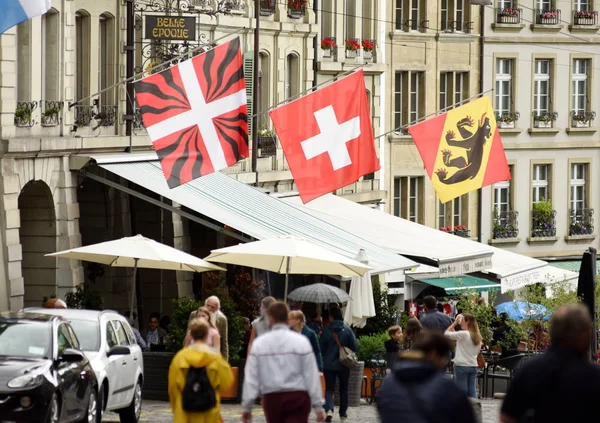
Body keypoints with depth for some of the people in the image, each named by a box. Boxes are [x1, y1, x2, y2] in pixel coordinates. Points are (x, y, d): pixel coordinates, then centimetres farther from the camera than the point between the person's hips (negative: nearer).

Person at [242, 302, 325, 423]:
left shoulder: (259, 343, 0)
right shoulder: (301, 341, -4)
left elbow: (251, 378, 1)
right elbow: (311, 376, -3)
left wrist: (247, 407, 8)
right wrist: (318, 406, 3)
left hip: (271, 399, 2)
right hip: (297, 397, -2)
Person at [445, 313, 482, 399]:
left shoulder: (463, 334, -13)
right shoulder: (477, 336, 7)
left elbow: (447, 333, -9)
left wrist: (455, 322, -2)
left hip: (462, 366, -6)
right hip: (473, 366, 6)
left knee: (462, 392, -2)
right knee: (472, 391, 4)